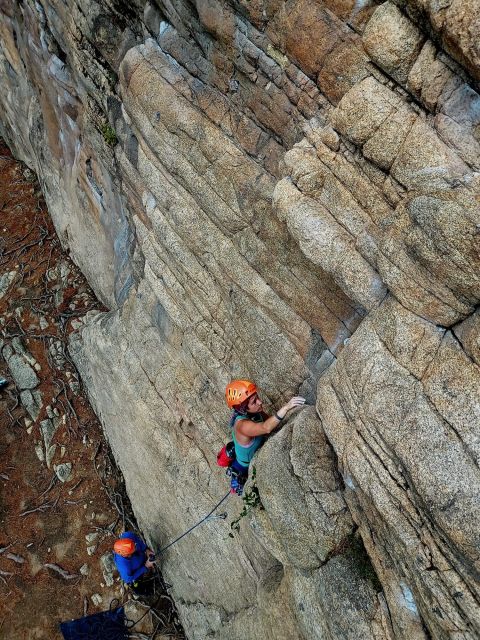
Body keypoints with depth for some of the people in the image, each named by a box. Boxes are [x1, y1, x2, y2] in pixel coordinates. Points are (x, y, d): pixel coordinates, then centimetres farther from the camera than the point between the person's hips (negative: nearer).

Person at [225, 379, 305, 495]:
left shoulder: (255, 412, -15)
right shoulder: (242, 425, -38)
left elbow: (272, 423, -6)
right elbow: (266, 428, -55)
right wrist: (286, 407, -64)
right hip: (246, 471, -7)